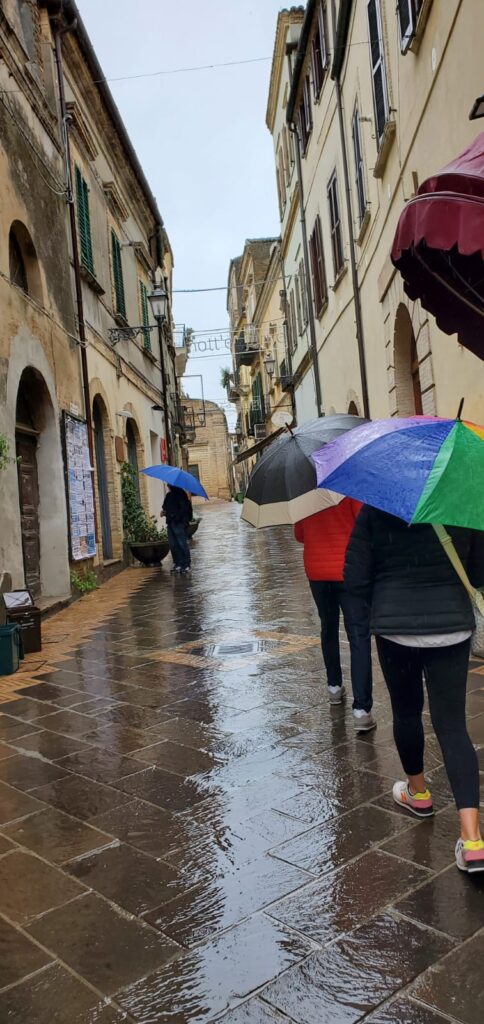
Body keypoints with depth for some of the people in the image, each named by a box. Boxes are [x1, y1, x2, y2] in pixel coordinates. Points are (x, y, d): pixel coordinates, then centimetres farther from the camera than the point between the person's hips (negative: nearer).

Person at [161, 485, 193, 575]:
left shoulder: (181, 494, -9)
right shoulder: (169, 495, 16)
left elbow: (184, 509, -15)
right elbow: (166, 507, 27)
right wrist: (164, 512, 6)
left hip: (179, 523, -8)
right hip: (171, 523, 8)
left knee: (183, 544, -7)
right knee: (173, 545, 9)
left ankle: (187, 566, -1)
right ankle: (178, 564, 17)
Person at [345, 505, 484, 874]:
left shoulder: (374, 511, -6)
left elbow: (356, 578, -6)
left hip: (395, 626, -1)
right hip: (452, 625, 1)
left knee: (407, 711, 20)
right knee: (453, 724, 3)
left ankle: (418, 792, 40)